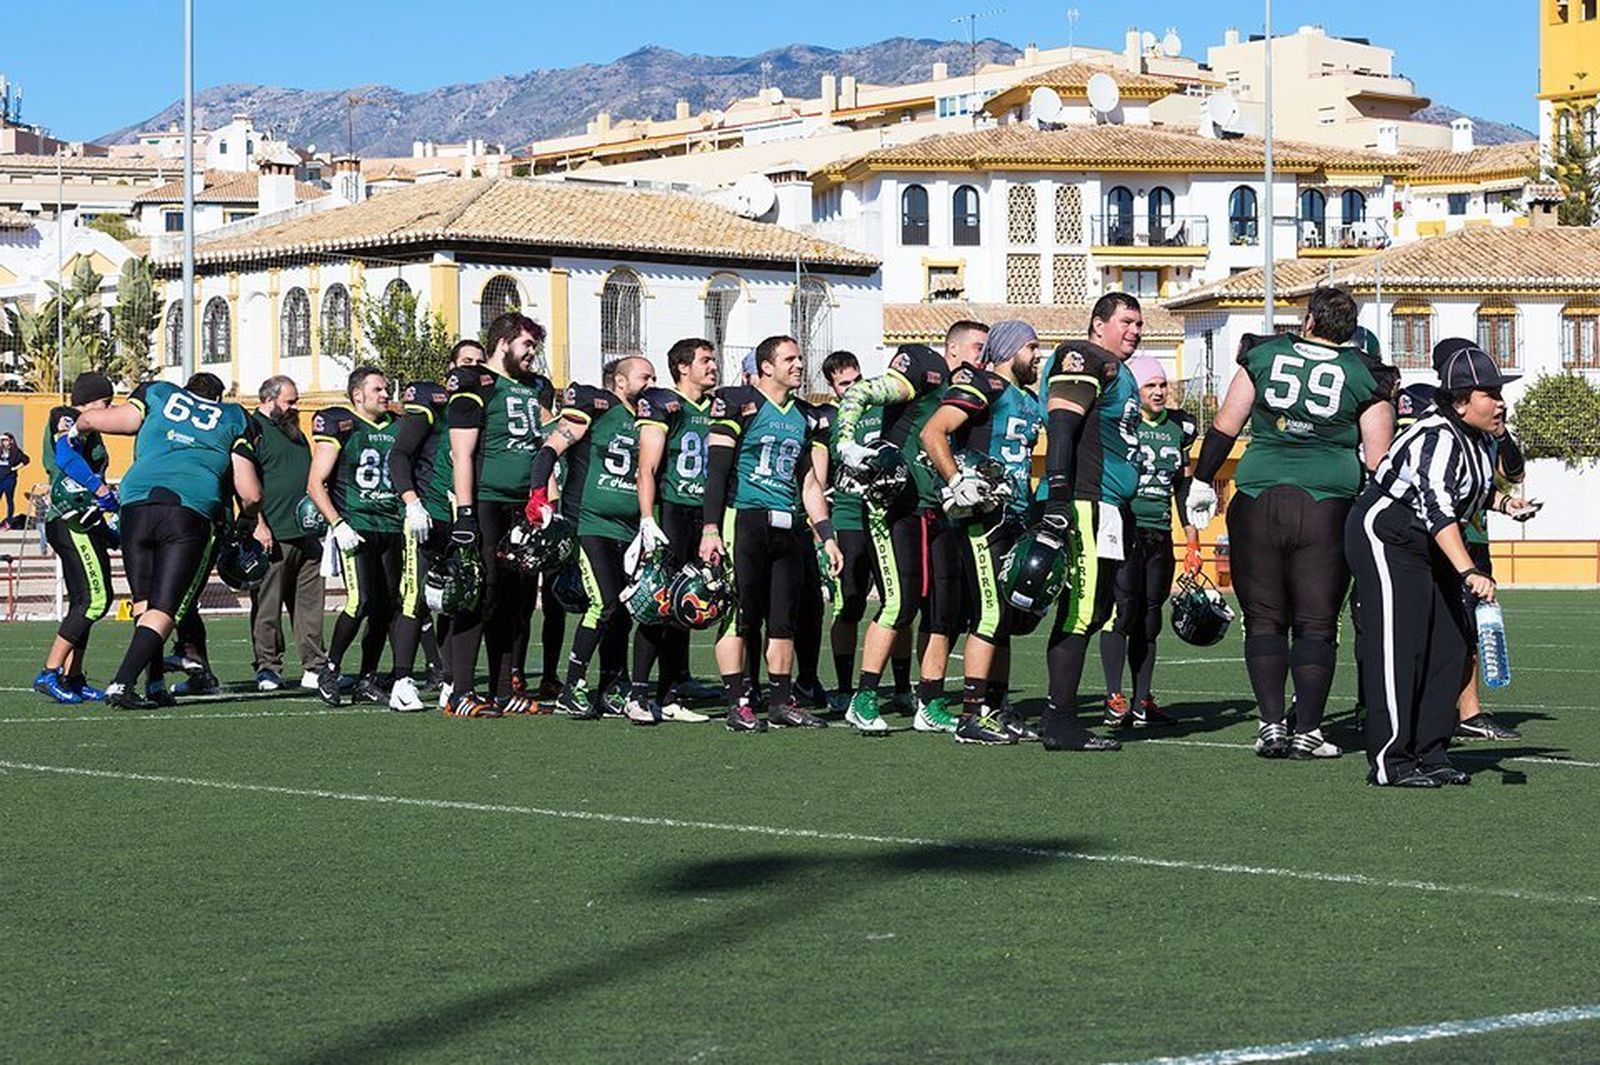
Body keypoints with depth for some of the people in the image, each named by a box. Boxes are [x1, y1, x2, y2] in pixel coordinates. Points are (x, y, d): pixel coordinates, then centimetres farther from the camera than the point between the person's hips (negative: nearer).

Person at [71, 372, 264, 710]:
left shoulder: (158, 395, 22)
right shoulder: (232, 419, 21)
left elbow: (91, 420, 14)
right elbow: (250, 494, 17)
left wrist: (77, 428, 38)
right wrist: (250, 521, 38)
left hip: (137, 503, 2)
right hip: (192, 512, -2)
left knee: (144, 601, 16)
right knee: (164, 609, -3)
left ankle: (155, 683, 8)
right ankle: (121, 684, -17)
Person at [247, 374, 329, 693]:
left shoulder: (296, 433, 22)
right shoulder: (253, 429, -6)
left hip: (306, 534, 8)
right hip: (273, 535, -8)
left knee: (310, 603, 7)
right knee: (268, 605, -3)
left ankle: (314, 667, 10)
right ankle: (268, 669, 3)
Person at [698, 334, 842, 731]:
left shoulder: (807, 418, 17)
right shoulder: (739, 404, -3)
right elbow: (717, 469, -7)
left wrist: (827, 536, 10)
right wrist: (711, 528, -14)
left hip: (788, 526, 6)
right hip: (744, 518, -6)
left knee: (785, 618, 8)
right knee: (739, 613, -5)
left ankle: (781, 703, 15)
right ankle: (738, 705, -2)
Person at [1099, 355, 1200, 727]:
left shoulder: (1179, 428, 14)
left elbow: (1184, 487, 20)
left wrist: (1193, 540, 16)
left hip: (1160, 534, 5)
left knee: (1149, 619, 7)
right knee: (1122, 609, -11)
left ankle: (1142, 701, 11)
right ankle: (1114, 699, -8)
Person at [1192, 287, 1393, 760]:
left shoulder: (1264, 355, 8)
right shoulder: (1363, 374, 5)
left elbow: (1225, 425, 8)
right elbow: (1378, 458, 3)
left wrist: (1202, 480, 19)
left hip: (1259, 500, 1)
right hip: (1328, 505, -1)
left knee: (1264, 618, 9)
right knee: (1316, 623, 5)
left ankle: (1272, 724, 2)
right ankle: (1307, 730, 3)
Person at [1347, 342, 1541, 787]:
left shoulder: (1482, 438, 3)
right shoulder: (1436, 440, -27)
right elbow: (1437, 509, -39)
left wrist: (1503, 502, 1)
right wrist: (1469, 573, -49)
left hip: (1431, 546, 10)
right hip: (1384, 537, -10)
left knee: (1450, 642, 6)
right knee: (1399, 644, -14)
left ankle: (1430, 753, 12)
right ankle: (1389, 761, -12)